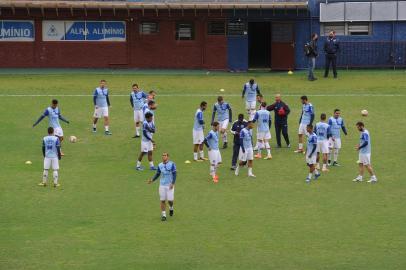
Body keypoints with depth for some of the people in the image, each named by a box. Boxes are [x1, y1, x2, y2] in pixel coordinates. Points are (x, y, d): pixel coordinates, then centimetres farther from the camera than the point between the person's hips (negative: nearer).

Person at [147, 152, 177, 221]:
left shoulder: (172, 164, -6)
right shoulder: (160, 165, 4)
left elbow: (174, 174, -6)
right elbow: (157, 174, 13)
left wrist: (172, 183, -16)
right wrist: (152, 180, -3)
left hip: (170, 185, -3)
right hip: (162, 185, 3)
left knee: (170, 200, -4)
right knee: (162, 200, -1)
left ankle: (171, 208, 30)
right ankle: (163, 215, 6)